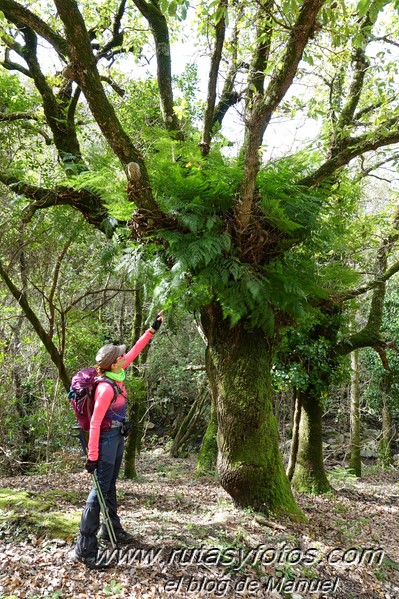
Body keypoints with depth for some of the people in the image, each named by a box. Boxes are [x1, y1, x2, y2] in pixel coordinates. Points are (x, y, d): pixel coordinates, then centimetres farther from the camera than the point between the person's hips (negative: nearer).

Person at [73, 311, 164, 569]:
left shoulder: (117, 374, 0)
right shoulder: (106, 388, -25)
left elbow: (135, 351, 11)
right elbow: (95, 422, -24)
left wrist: (153, 329, 12)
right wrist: (92, 455, -23)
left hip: (117, 437, 9)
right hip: (107, 438, -9)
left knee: (111, 485, 20)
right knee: (101, 488, -7)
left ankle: (111, 528, 36)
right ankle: (84, 548, -2)